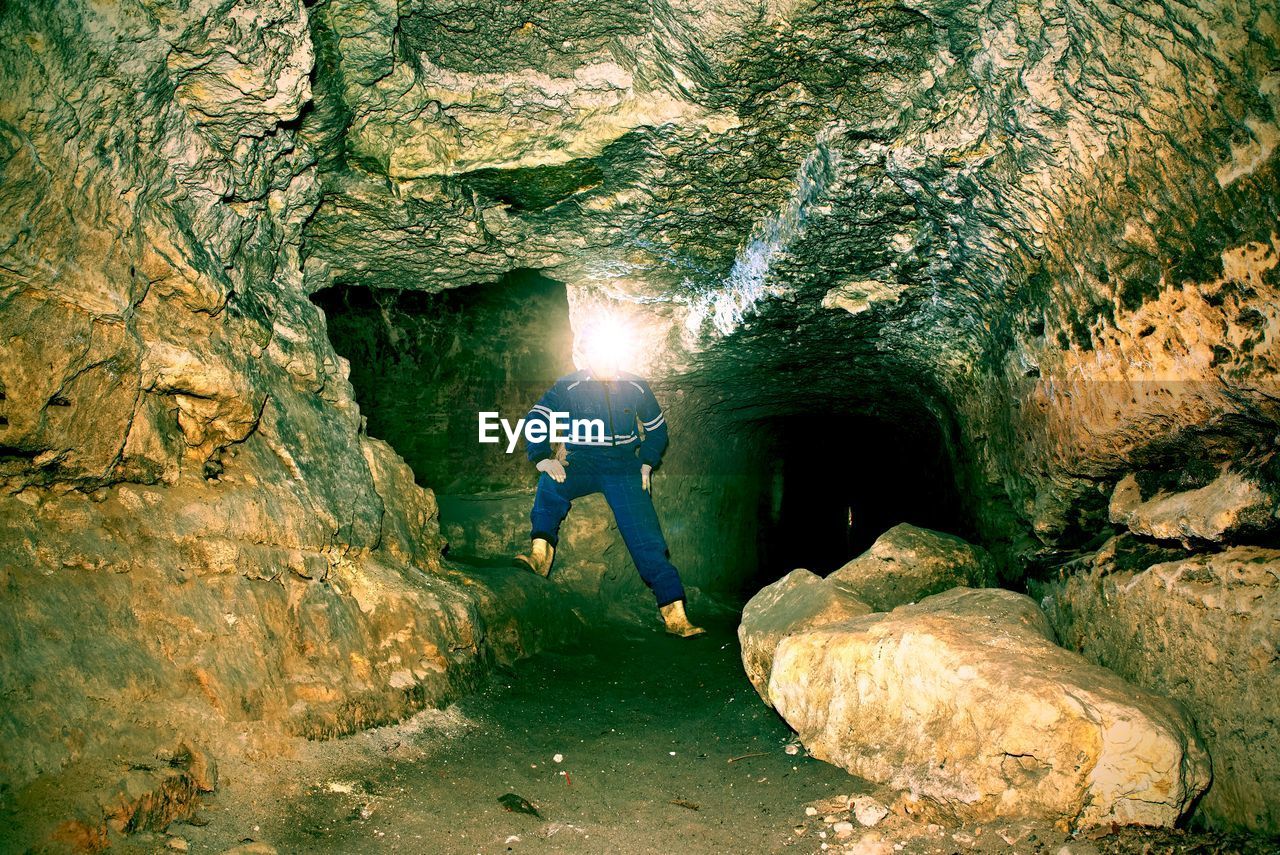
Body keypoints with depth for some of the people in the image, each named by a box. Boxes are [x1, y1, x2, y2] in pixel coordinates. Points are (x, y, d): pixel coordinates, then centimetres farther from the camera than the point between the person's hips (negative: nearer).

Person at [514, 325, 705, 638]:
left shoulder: (636, 387, 5)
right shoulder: (568, 387, -1)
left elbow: (657, 428, 17)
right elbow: (536, 420, -6)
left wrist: (647, 464, 5)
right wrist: (542, 459, -21)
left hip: (624, 469, 0)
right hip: (581, 466, 0)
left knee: (646, 538, -13)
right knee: (550, 484, -35)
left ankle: (675, 615, -13)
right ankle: (539, 556, -40)